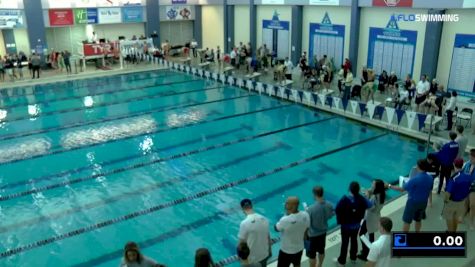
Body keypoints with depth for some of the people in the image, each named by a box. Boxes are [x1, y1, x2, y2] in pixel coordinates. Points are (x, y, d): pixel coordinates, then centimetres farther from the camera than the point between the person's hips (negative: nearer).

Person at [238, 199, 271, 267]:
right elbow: (268, 237, 5)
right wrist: (269, 251, 20)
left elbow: (242, 243, -16)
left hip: (252, 258, -5)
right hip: (264, 255, 5)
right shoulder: (264, 219, -7)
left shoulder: (244, 223, -24)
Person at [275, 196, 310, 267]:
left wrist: (286, 215, -15)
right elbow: (306, 230, 0)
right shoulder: (305, 215, -17)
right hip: (299, 248, 6)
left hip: (286, 250, -5)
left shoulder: (285, 220, -35)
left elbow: (276, 229, -14)